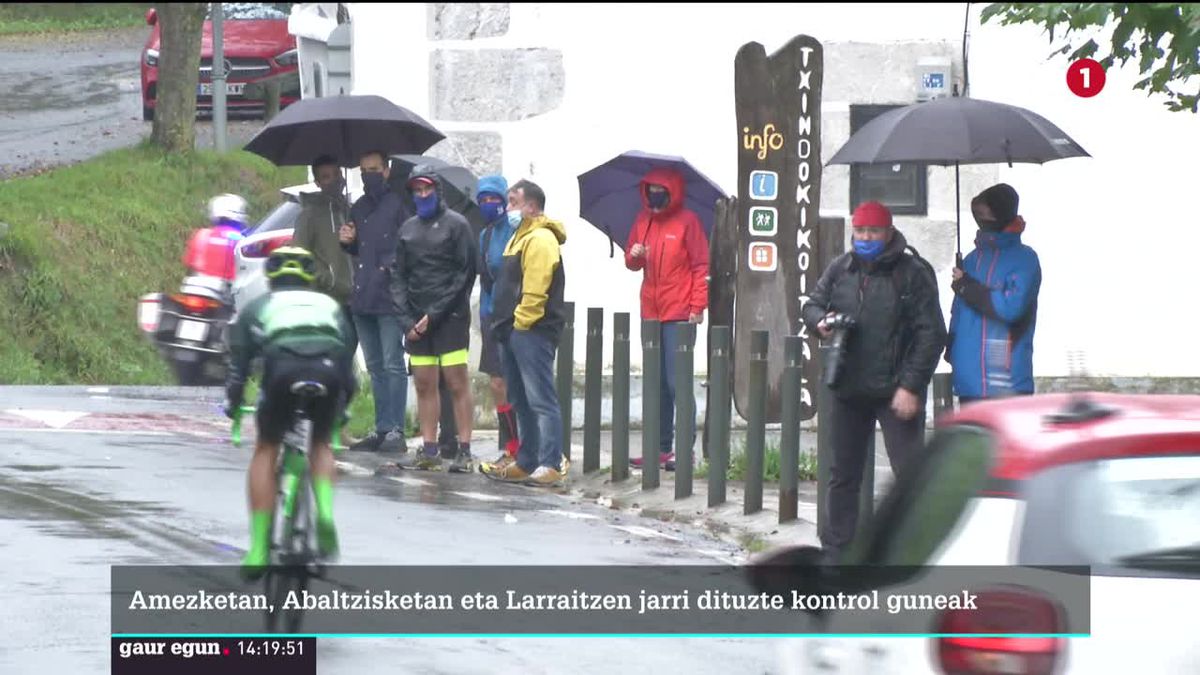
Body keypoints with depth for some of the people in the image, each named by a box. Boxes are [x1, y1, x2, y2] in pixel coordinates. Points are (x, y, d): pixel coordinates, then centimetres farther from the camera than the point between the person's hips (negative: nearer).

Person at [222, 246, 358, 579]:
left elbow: (239, 361, 25)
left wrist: (232, 405, 38)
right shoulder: (329, 305, 35)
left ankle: (258, 549, 11)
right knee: (320, 445, 27)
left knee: (265, 450, 18)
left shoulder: (259, 307, 30)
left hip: (283, 371, -2)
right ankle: (325, 512, 0)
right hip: (329, 373, 2)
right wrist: (343, 406, 46)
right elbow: (347, 360, 35)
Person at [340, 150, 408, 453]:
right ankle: (381, 429, 16)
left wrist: (395, 264, -21)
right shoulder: (358, 209, 18)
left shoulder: (398, 205, -4)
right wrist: (348, 242, 7)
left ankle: (395, 430, -9)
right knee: (375, 367, 12)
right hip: (362, 298, 8)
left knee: (393, 365, -8)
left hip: (389, 298, -8)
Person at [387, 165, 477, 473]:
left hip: (450, 317, -5)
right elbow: (398, 275, 14)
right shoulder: (408, 229, 14)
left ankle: (464, 451, -6)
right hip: (417, 320, 5)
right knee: (424, 385, 6)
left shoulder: (456, 225, -1)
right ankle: (429, 451, 9)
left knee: (457, 383, -6)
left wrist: (435, 314, -10)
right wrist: (407, 319, 0)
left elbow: (465, 274, -5)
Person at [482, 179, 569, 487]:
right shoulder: (521, 237, 22)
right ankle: (525, 464, 19)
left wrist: (521, 322, -19)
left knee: (541, 399, -13)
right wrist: (505, 324, 17)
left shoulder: (540, 239, -12)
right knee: (521, 401, 14)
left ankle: (551, 465, -16)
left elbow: (535, 289, -20)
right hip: (514, 332, 11)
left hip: (532, 332, -11)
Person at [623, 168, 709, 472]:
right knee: (656, 384, 9)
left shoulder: (687, 221, -5)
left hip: (679, 316, -7)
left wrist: (698, 306, -12)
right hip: (650, 313, 7)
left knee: (677, 383, -9)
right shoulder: (643, 221, 12)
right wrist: (634, 256, -7)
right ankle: (661, 447, 14)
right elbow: (631, 261, 18)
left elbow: (701, 266, -6)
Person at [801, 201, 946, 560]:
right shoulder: (840, 269, 8)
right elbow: (812, 303, 19)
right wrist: (821, 321, -6)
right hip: (849, 390, 5)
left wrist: (911, 386, -15)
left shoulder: (913, 273, -8)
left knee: (909, 471, -10)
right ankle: (836, 549, 25)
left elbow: (930, 334, -10)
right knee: (843, 473, 14)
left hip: (895, 392, -5)